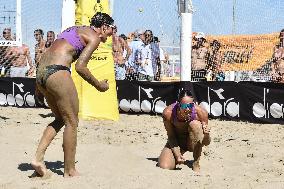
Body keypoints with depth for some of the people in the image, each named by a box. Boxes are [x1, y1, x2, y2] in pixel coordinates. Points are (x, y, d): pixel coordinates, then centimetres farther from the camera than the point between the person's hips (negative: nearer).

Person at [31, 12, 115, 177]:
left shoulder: (73, 29, 27)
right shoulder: (94, 37, 1)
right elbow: (80, 66, -9)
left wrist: (40, 85, 26)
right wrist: (98, 85, 4)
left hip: (41, 72, 9)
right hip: (57, 72, -9)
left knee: (60, 119, 21)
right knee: (72, 122, 3)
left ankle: (38, 158, 11)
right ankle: (70, 171, 9)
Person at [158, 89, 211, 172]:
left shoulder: (200, 112, -28)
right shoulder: (168, 112, -27)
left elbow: (206, 143, -17)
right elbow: (171, 136, -12)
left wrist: (206, 134, -40)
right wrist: (177, 155, -24)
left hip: (193, 143, -1)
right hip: (176, 143, 1)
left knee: (195, 124, -33)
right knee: (164, 166, -24)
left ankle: (196, 164, -19)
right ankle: (179, 157, 15)